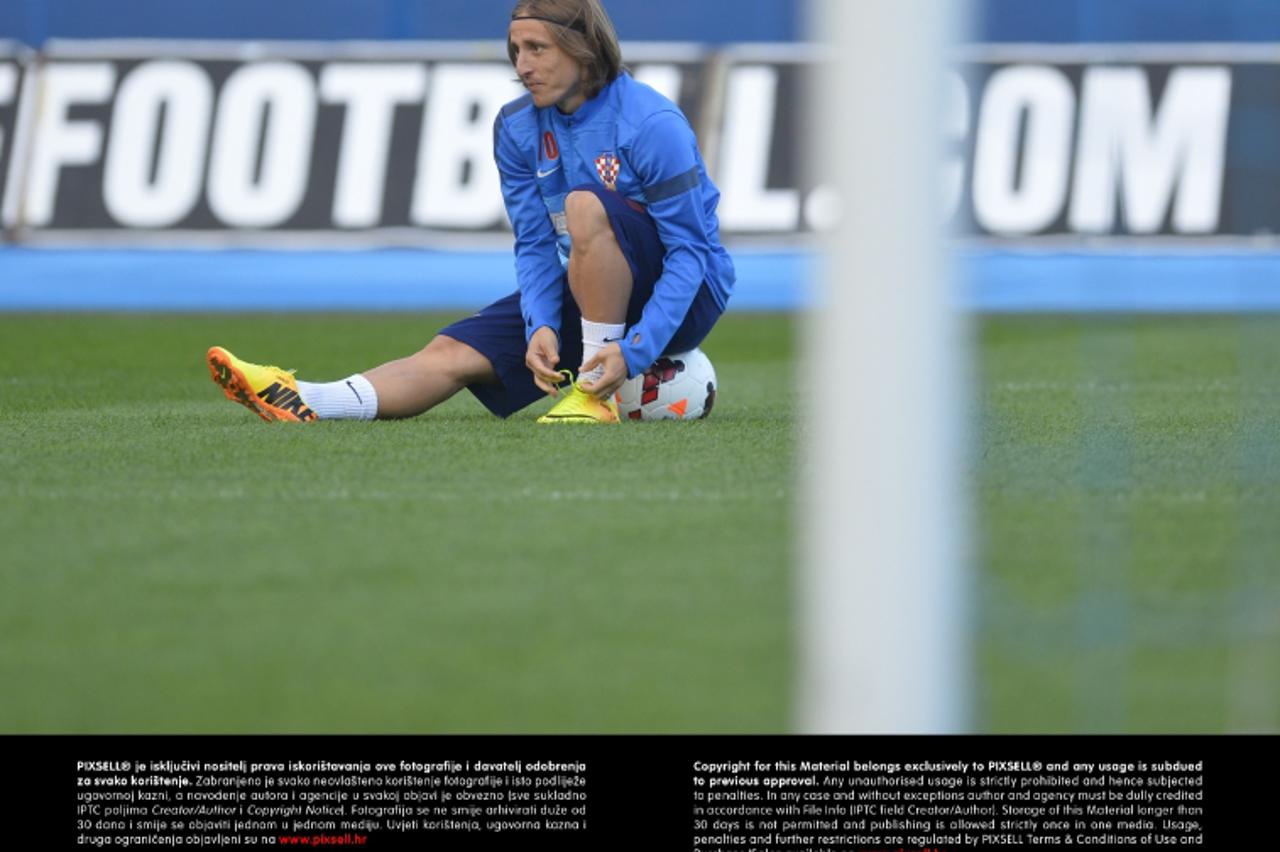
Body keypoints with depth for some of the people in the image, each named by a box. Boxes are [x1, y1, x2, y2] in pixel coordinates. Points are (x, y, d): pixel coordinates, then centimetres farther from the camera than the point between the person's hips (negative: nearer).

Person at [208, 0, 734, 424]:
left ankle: (597, 394, -29)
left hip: (682, 296, -6)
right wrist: (541, 327, -21)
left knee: (585, 205, -33)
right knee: (453, 352, -15)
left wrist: (634, 351, -29)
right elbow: (534, 246, -1)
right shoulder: (518, 128, -1)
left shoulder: (651, 125, -20)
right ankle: (309, 403, -37)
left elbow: (690, 251, -20)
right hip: (583, 294, 6)